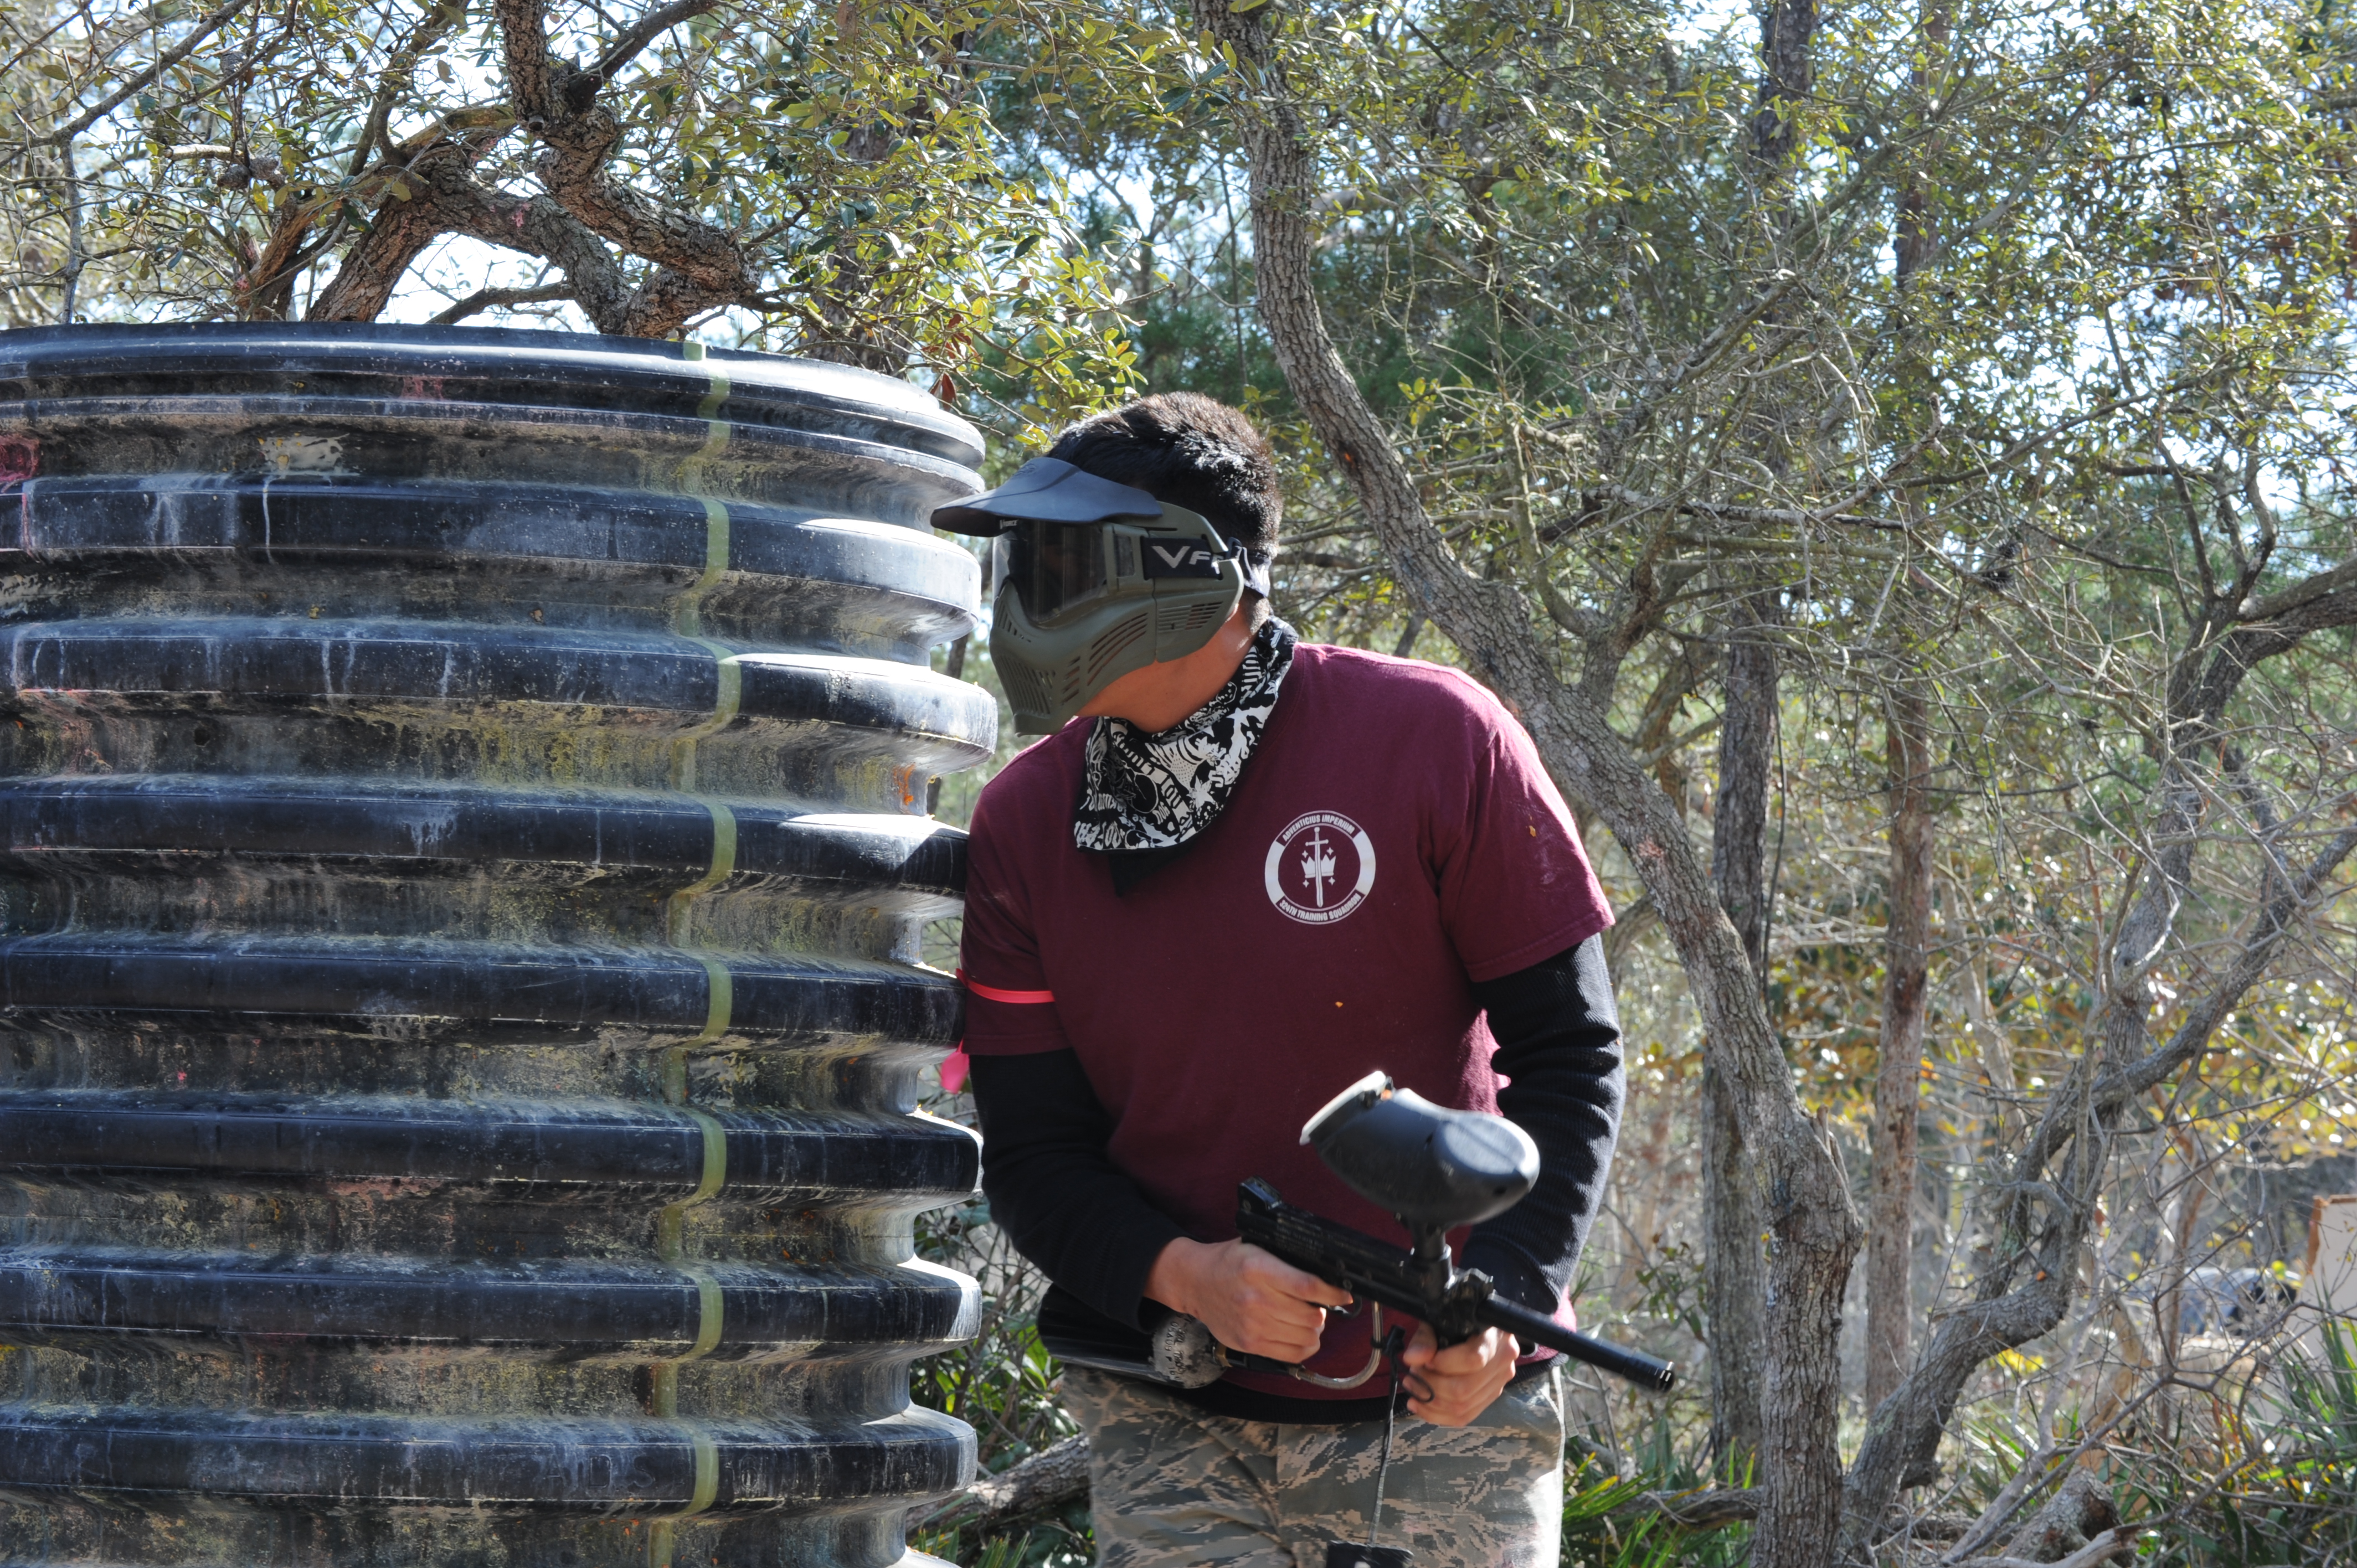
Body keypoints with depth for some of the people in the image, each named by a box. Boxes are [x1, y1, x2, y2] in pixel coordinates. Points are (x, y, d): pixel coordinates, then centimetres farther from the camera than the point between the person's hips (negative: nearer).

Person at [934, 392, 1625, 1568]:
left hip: (1446, 1393, -2)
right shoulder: (1021, 826, -2)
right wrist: (1183, 1275, -20)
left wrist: (1503, 1292, -19)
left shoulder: (1436, 744, -10)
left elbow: (1569, 1053, -5)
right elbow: (1031, 1152, 0)